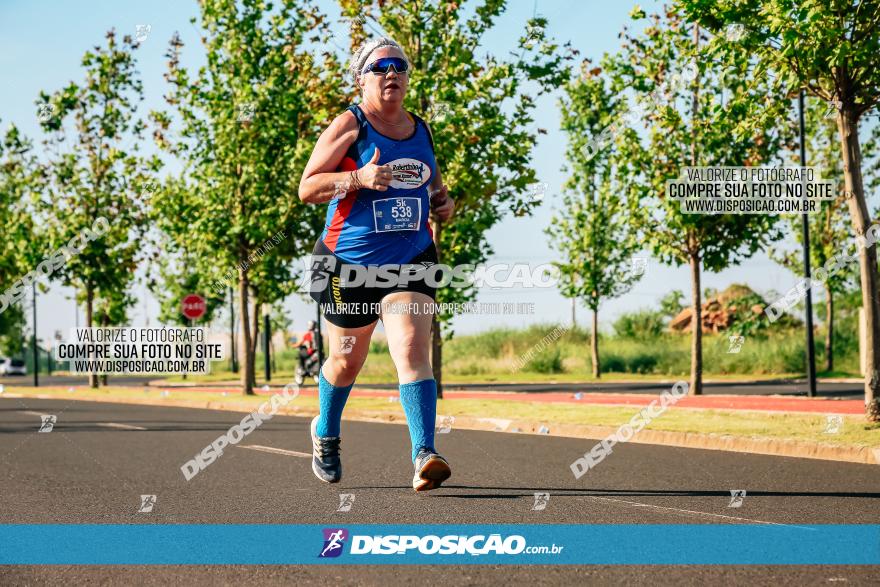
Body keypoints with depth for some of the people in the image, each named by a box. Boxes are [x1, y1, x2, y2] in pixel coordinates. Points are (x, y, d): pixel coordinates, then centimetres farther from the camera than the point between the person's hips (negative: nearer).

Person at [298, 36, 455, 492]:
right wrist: (359, 178, -24)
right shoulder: (350, 126, -5)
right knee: (348, 360, 12)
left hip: (411, 260, 3)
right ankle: (326, 433, 41)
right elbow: (307, 188, -10)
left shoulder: (421, 131, 12)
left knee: (412, 349, -17)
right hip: (349, 261, -3)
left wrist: (443, 201, 7)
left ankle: (424, 456, -25)